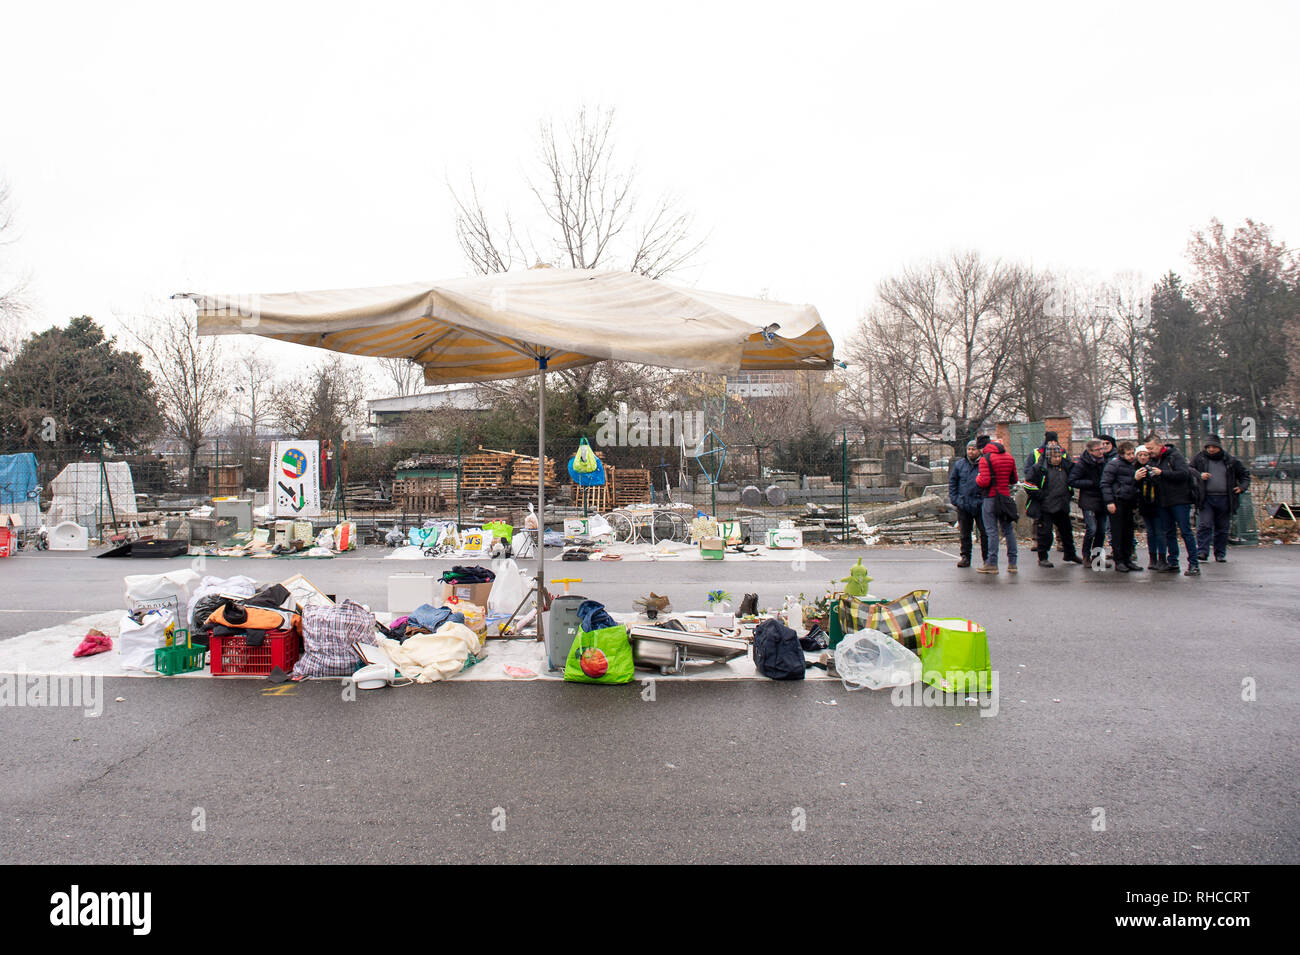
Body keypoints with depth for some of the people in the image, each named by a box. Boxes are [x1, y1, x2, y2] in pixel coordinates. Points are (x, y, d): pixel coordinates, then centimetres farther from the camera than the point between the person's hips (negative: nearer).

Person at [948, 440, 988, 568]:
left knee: (985, 533, 1)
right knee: (965, 533, 8)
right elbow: (952, 482, 11)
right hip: (963, 505, 2)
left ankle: (987, 558, 11)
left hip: (981, 504, -2)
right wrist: (954, 499, 2)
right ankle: (965, 557, 16)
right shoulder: (959, 464, 8)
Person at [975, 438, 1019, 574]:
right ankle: (1012, 563, 12)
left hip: (991, 497, -5)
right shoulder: (1009, 458, 10)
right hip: (1006, 496, 5)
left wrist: (977, 479, 5)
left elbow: (984, 481, -16)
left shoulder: (985, 458, -9)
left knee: (992, 530, -3)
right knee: (1008, 529, 11)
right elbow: (1014, 480, 14)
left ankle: (992, 564, -3)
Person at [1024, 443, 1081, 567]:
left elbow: (1070, 480, 26)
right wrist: (1040, 495, -14)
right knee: (1045, 532, -3)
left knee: (1066, 531, 17)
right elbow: (1028, 482, -11)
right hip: (1045, 507, -6)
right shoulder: (1039, 467, -11)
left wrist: (1069, 493, 13)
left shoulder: (1065, 466, 8)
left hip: (1062, 506, 7)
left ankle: (1070, 555, 33)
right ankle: (1042, 558, 6)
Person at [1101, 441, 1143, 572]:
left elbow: (1136, 484, 24)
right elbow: (1105, 483, -11)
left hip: (1129, 502, 7)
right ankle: (1119, 561, 2)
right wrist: (1109, 502, -17)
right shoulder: (1114, 464, -8)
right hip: (1117, 502, -7)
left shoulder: (1134, 464, 13)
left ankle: (1127, 559, 18)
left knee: (1129, 532, 9)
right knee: (1117, 532, -3)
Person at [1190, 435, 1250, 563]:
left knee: (1222, 528, 9)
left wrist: (1242, 486, 4)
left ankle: (1220, 553, 19)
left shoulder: (1230, 460, 10)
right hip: (1206, 499, -2)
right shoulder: (1200, 458, 5)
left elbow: (1244, 474, 20)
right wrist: (1199, 475, -15)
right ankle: (1202, 552, -13)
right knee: (1204, 526, -12)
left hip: (1224, 499, 2)